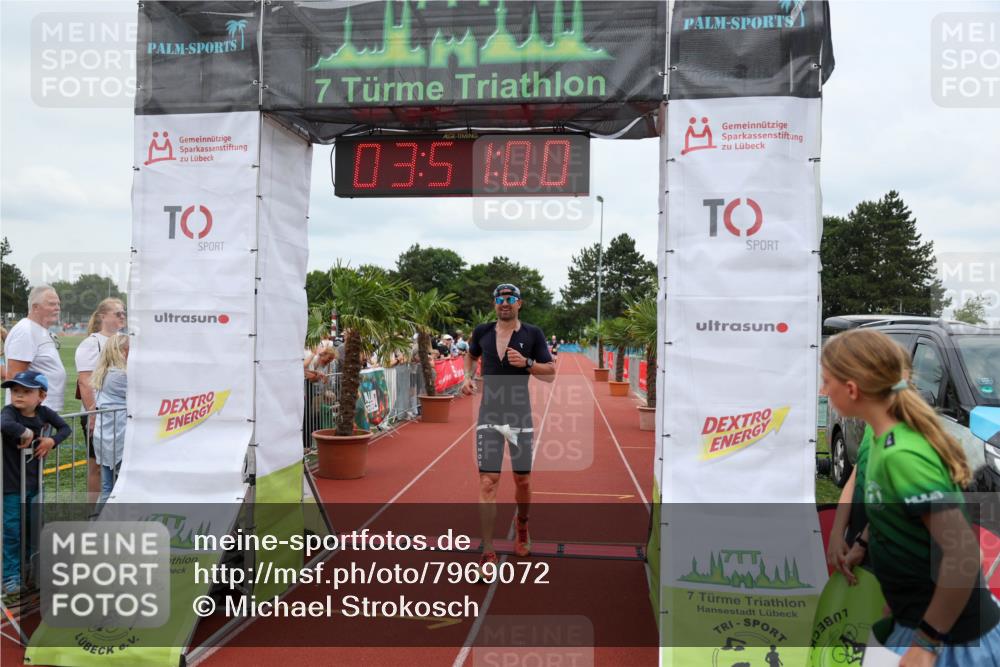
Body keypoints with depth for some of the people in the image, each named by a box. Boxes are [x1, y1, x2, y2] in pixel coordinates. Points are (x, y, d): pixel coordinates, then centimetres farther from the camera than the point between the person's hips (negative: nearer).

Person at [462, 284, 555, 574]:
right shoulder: (482, 332, 4)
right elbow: (471, 355, 26)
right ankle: (488, 551, -3)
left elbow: (551, 374, -2)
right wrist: (468, 377, 8)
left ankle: (522, 526, 40)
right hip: (489, 415, 0)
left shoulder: (532, 334, -2)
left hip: (520, 416, 0)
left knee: (523, 480, 10)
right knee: (488, 482, -8)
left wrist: (527, 363, -18)